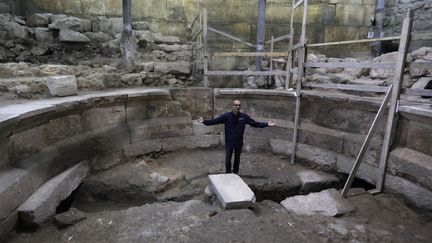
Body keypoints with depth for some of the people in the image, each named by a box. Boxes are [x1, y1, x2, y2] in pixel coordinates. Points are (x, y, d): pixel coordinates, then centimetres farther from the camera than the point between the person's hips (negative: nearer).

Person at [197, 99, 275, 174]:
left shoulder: (244, 116, -4)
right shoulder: (226, 116, -10)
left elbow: (255, 123, 0)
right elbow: (214, 121, -13)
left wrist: (267, 124, -5)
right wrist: (204, 121, -25)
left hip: (239, 143, 2)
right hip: (229, 143, -2)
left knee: (237, 159, 15)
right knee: (228, 160, 7)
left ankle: (235, 174, 35)